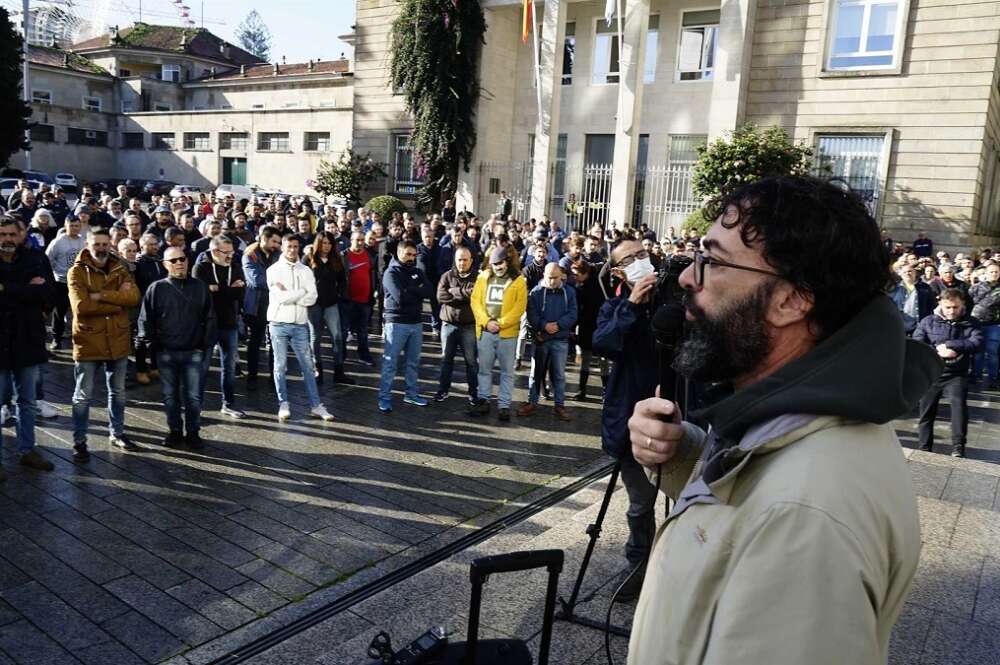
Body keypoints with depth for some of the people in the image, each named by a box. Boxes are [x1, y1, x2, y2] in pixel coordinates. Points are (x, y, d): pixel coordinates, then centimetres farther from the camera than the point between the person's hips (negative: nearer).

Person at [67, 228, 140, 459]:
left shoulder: (120, 269, 6)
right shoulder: (77, 271, -7)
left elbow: (134, 296, -12)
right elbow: (81, 306, -21)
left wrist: (101, 295, -20)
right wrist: (118, 301, -16)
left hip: (118, 340, 4)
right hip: (88, 340, -4)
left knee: (118, 392, 17)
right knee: (83, 395, 5)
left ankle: (117, 433, 32)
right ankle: (79, 442, 17)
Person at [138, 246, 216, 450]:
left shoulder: (200, 287, 2)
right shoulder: (157, 288, -1)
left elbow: (209, 318, 5)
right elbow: (145, 320, 3)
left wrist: (205, 344, 1)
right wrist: (152, 344, -1)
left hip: (194, 352, 0)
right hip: (166, 353, 0)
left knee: (193, 396, 3)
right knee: (170, 396, 10)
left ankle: (193, 433, 16)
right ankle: (175, 431, 23)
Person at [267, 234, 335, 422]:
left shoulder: (306, 270, 8)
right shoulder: (274, 270, 1)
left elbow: (312, 298, -4)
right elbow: (280, 297, -13)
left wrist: (289, 295, -9)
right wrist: (302, 292, -6)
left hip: (300, 324, 2)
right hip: (279, 323, -2)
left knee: (307, 365, 2)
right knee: (280, 366, 4)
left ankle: (316, 405, 6)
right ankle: (283, 405, 13)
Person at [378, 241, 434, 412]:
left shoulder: (417, 272, 11)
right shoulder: (391, 273, -7)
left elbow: (429, 291, -3)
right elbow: (400, 297, -20)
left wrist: (410, 290, -12)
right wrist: (417, 291, -6)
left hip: (415, 322, 6)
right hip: (396, 323, -6)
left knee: (413, 361, 12)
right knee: (390, 363, -2)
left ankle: (411, 393, 23)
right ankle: (384, 397, 4)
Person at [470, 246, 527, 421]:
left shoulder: (518, 280, -1)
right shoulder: (483, 277, 7)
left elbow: (520, 307, -8)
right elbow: (475, 301, 3)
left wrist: (500, 323, -15)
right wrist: (486, 321, -11)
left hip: (507, 332, -2)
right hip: (485, 331, 3)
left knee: (507, 371, 5)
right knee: (484, 368, 10)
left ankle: (504, 405, 12)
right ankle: (483, 401, 21)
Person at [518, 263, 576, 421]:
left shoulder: (569, 292, 3)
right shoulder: (536, 292, -1)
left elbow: (572, 314, -4)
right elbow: (532, 315, -7)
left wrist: (557, 324, -17)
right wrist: (544, 326, -22)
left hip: (561, 339, 0)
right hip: (540, 338, 0)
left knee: (559, 374, 7)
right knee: (536, 372, 9)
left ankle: (559, 405, 16)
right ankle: (532, 403, 19)